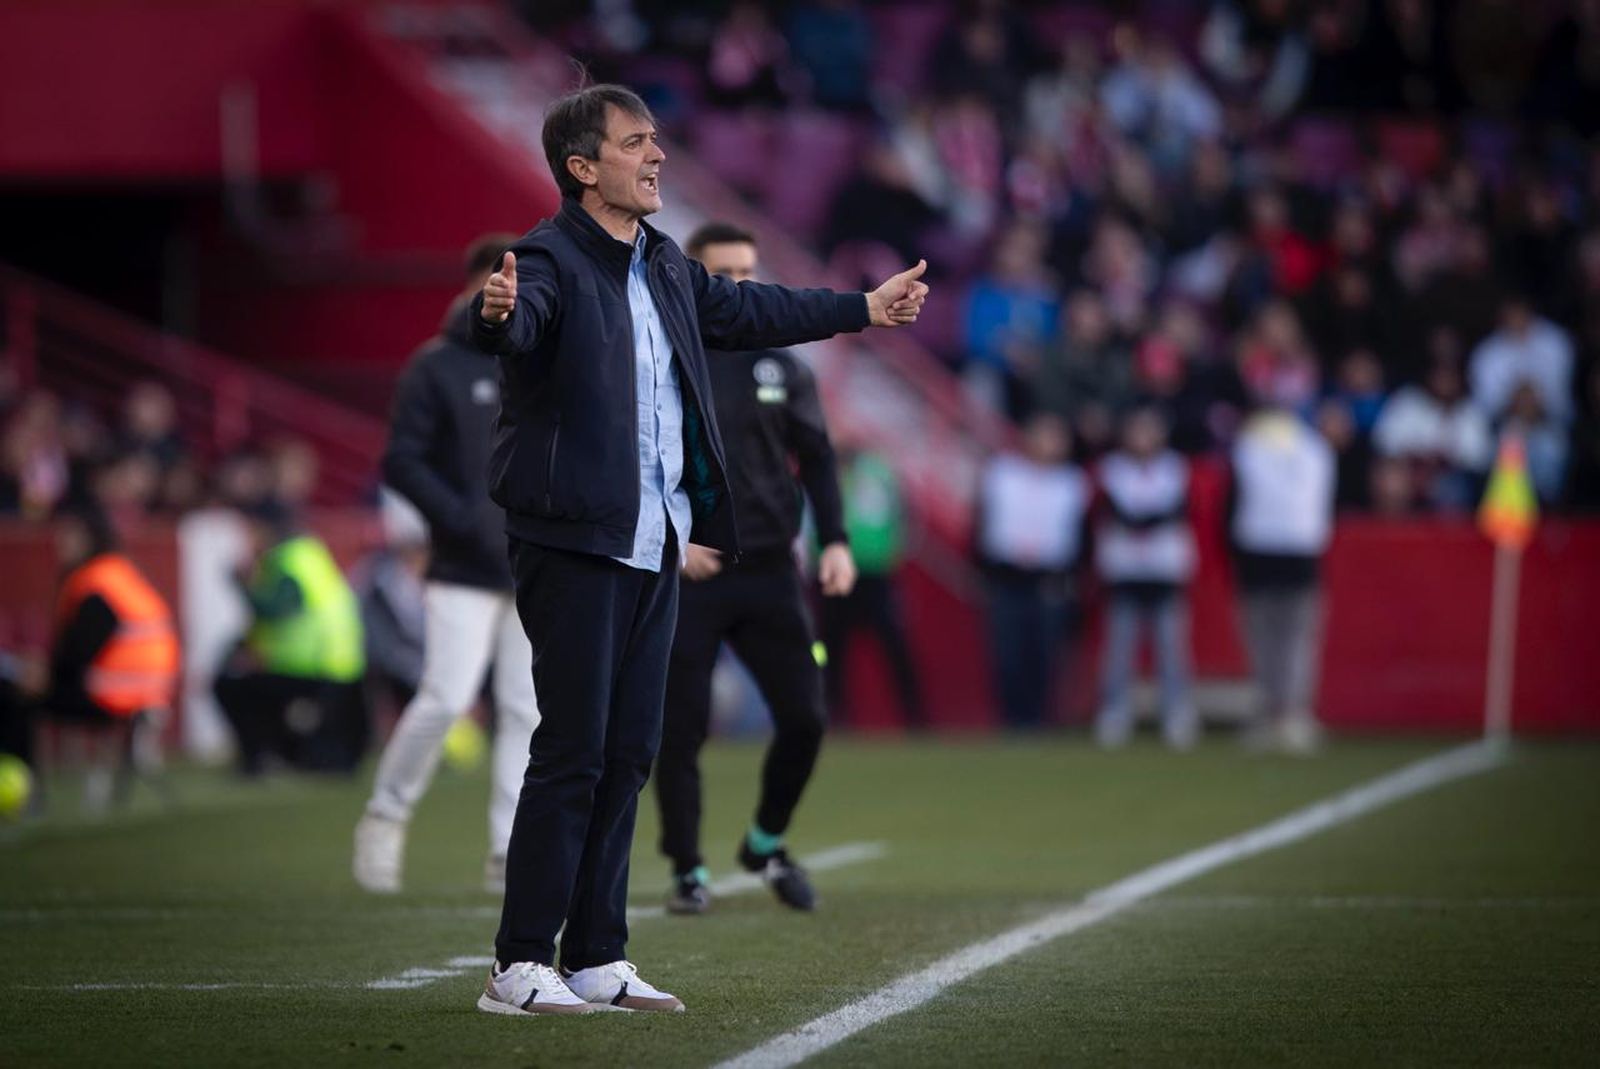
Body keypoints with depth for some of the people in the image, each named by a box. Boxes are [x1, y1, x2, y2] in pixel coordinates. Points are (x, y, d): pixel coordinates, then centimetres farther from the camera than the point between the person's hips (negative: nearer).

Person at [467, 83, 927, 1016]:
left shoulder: (666, 267, 15)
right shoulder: (551, 259, -12)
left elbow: (745, 310, 32)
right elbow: (521, 323, -34)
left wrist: (865, 309, 42)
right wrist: (498, 312, -58)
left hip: (655, 545, 8)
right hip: (575, 544, -8)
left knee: (629, 754, 9)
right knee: (572, 752, -10)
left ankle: (597, 959, 15)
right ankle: (519, 968, -6)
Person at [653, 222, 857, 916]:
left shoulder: (781, 367, 10)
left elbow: (816, 460, 12)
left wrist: (834, 540, -1)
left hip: (770, 571, 3)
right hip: (687, 575, -3)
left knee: (804, 719, -3)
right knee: (680, 730, -3)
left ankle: (766, 844, 21)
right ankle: (688, 871, 12)